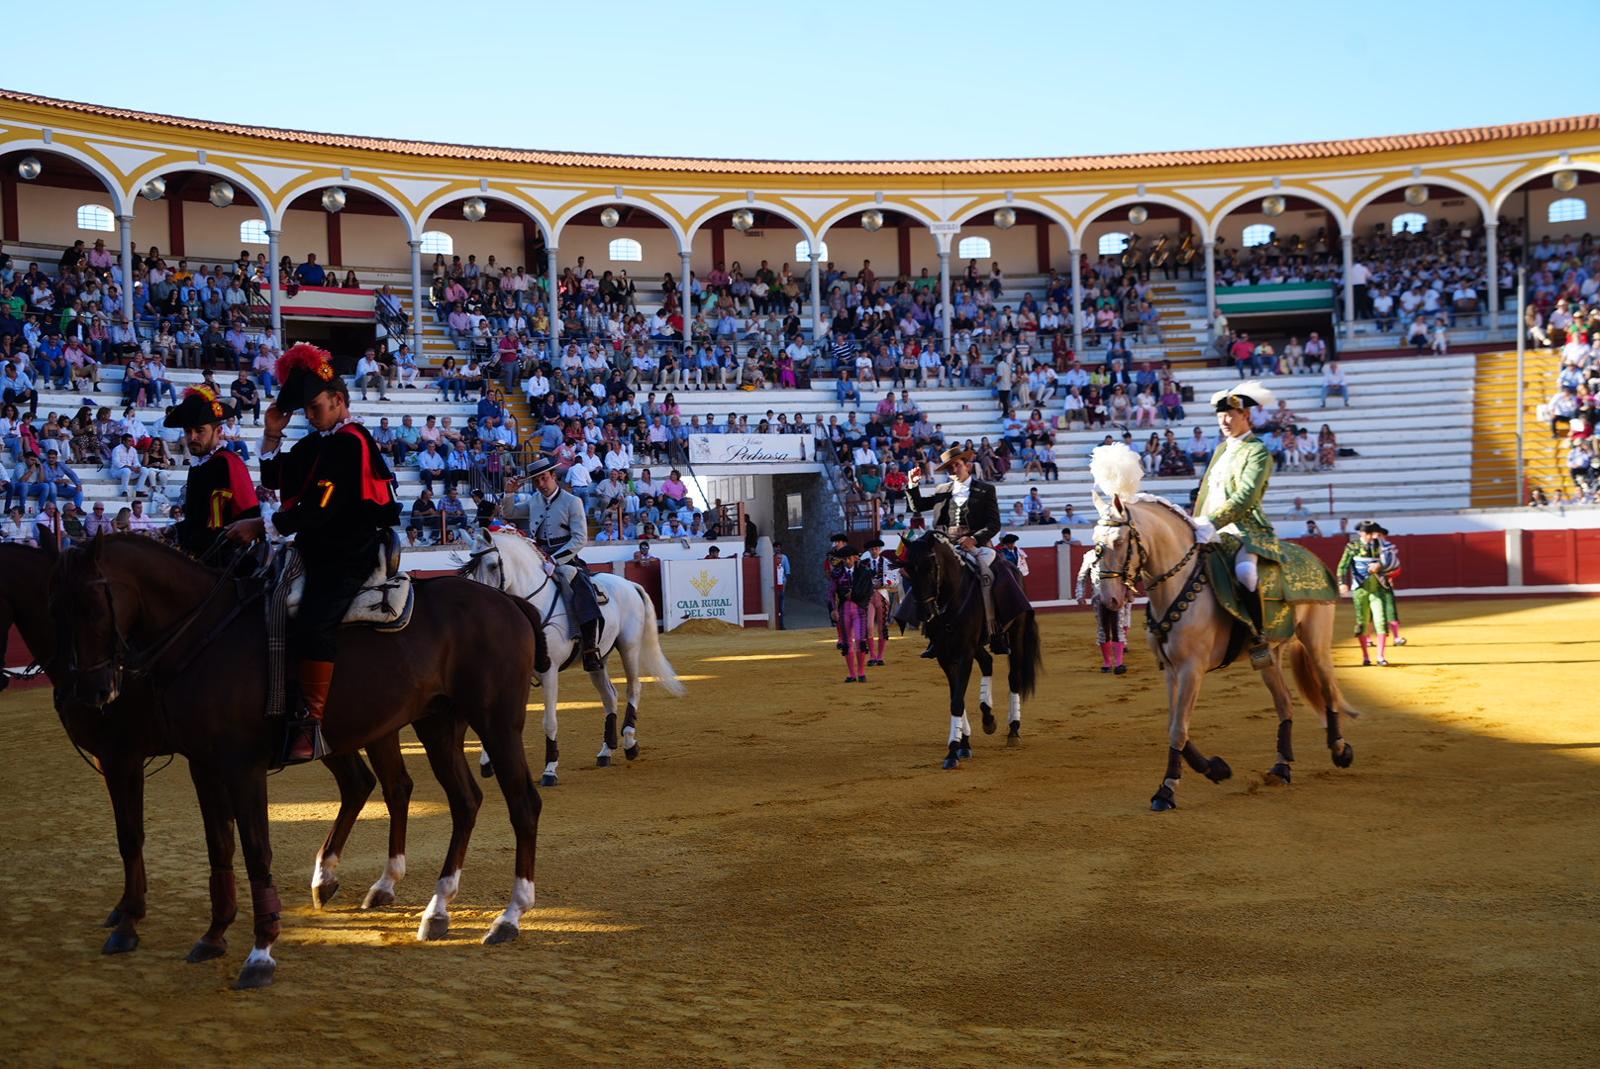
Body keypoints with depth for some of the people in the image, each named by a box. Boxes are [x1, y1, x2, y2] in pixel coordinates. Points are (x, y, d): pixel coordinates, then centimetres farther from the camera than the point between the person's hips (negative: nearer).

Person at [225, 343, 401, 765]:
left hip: (349, 555, -11)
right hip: (320, 550, 11)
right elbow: (275, 480, 20)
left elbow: (320, 510, -21)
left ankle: (311, 720, -27)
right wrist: (273, 434, 7)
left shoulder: (350, 444, -14)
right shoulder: (318, 442, 15)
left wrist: (261, 525, -17)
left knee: (312, 622, -30)